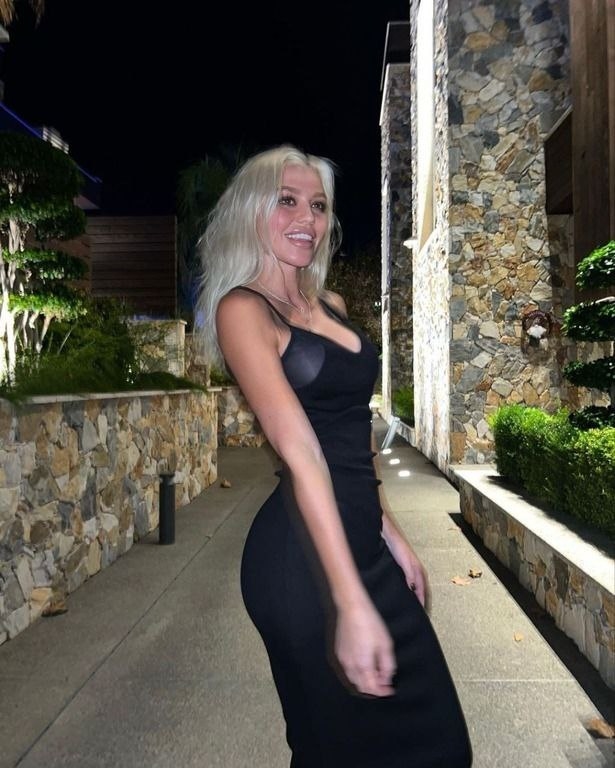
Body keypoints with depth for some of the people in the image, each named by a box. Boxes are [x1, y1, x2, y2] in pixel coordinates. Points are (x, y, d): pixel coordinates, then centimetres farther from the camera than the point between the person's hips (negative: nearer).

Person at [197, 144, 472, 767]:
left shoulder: (331, 305, 12)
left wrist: (389, 532, 15)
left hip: (361, 539, 8)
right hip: (304, 554, -8)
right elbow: (299, 450, -23)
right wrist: (351, 601, -26)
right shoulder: (243, 308, -12)